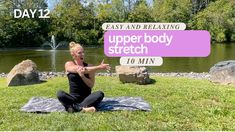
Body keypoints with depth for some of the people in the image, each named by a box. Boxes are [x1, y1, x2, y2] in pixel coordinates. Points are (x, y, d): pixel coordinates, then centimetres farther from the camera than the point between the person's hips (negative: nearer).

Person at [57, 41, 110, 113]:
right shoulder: (68, 64, 1)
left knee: (100, 94, -27)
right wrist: (99, 67, -25)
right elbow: (79, 69, -19)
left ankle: (73, 107, -33)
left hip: (86, 98, 2)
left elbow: (91, 85, -5)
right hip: (73, 97, -1)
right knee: (60, 94, -29)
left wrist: (82, 75, -23)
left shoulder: (89, 66, 3)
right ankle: (83, 108, -36)